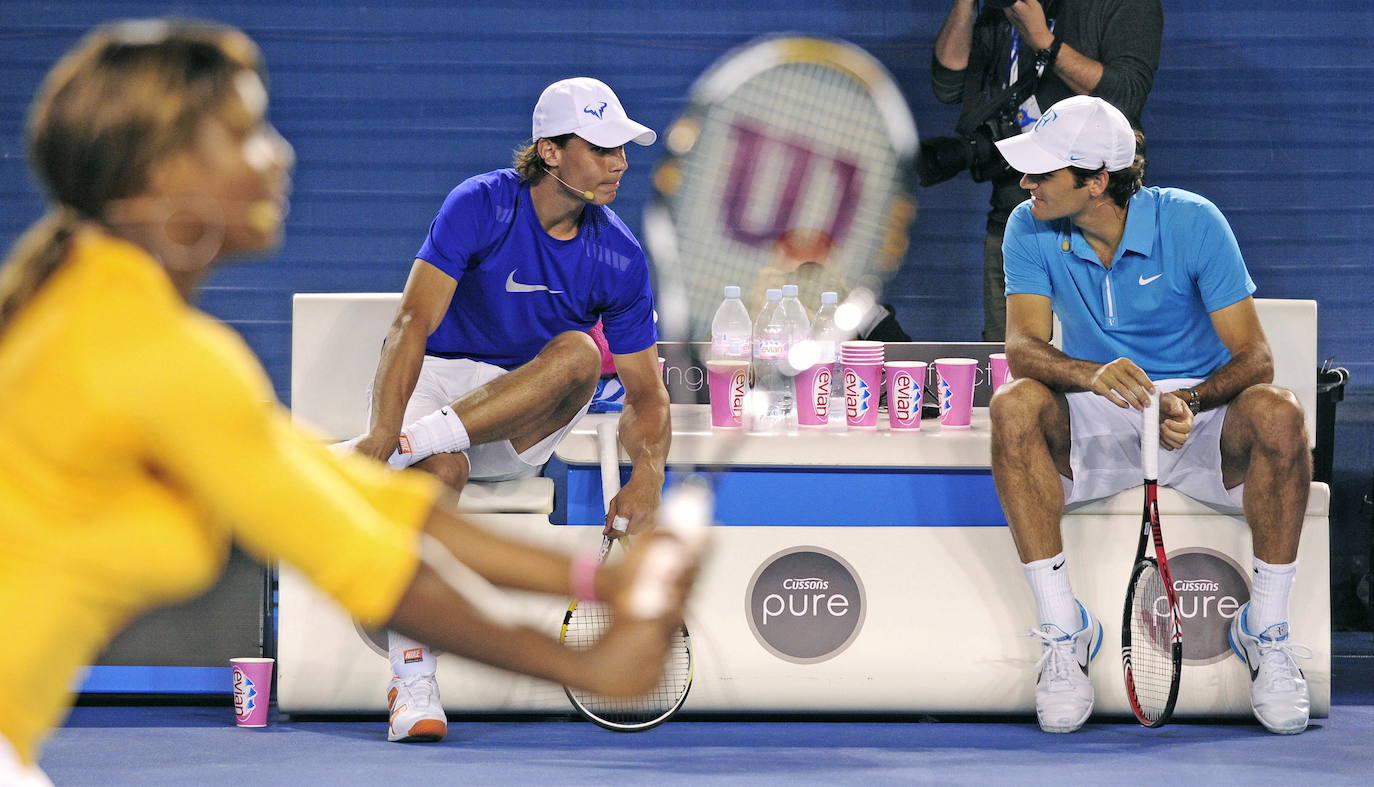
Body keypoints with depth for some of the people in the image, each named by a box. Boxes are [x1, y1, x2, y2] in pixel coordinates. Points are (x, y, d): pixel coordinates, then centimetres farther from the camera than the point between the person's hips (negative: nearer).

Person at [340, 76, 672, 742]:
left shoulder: (619, 256, -2)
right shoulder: (479, 206, -12)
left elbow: (645, 393, 3)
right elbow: (413, 323, -22)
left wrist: (647, 473, -19)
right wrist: (383, 428, -38)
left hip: (525, 419, 3)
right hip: (439, 381, -2)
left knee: (579, 354, -31)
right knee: (439, 469, -38)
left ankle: (409, 442, -37)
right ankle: (412, 682, -33)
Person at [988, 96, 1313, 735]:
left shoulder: (1191, 222, -13)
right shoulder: (1031, 230, -6)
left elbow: (1253, 357, -14)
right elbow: (1023, 347, -16)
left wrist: (1189, 402, -35)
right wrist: (1092, 376, -39)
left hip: (1198, 419, -1)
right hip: (1096, 429, 1)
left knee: (1277, 414, -33)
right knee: (1013, 406, -30)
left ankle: (1266, 629, -17)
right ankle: (1063, 630, -24)